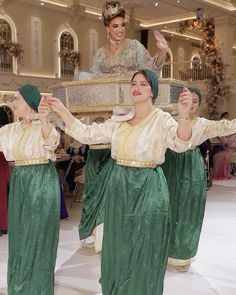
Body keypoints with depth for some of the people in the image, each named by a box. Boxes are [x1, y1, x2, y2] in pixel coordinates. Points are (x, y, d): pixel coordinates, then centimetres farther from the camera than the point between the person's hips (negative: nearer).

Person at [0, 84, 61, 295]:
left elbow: (52, 140, -37)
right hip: (19, 184, 7)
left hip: (42, 182, -7)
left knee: (38, 237, 2)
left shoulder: (43, 126, -13)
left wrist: (44, 120, -57)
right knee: (19, 236, 15)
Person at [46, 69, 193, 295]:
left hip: (148, 188, -6)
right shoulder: (119, 121, 8)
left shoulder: (161, 119, -9)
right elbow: (87, 134, 8)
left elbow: (180, 143, -26)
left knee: (142, 252, 5)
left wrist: (183, 116, -46)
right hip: (118, 187, 6)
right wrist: (62, 111, 1)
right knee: (118, 248, 18)